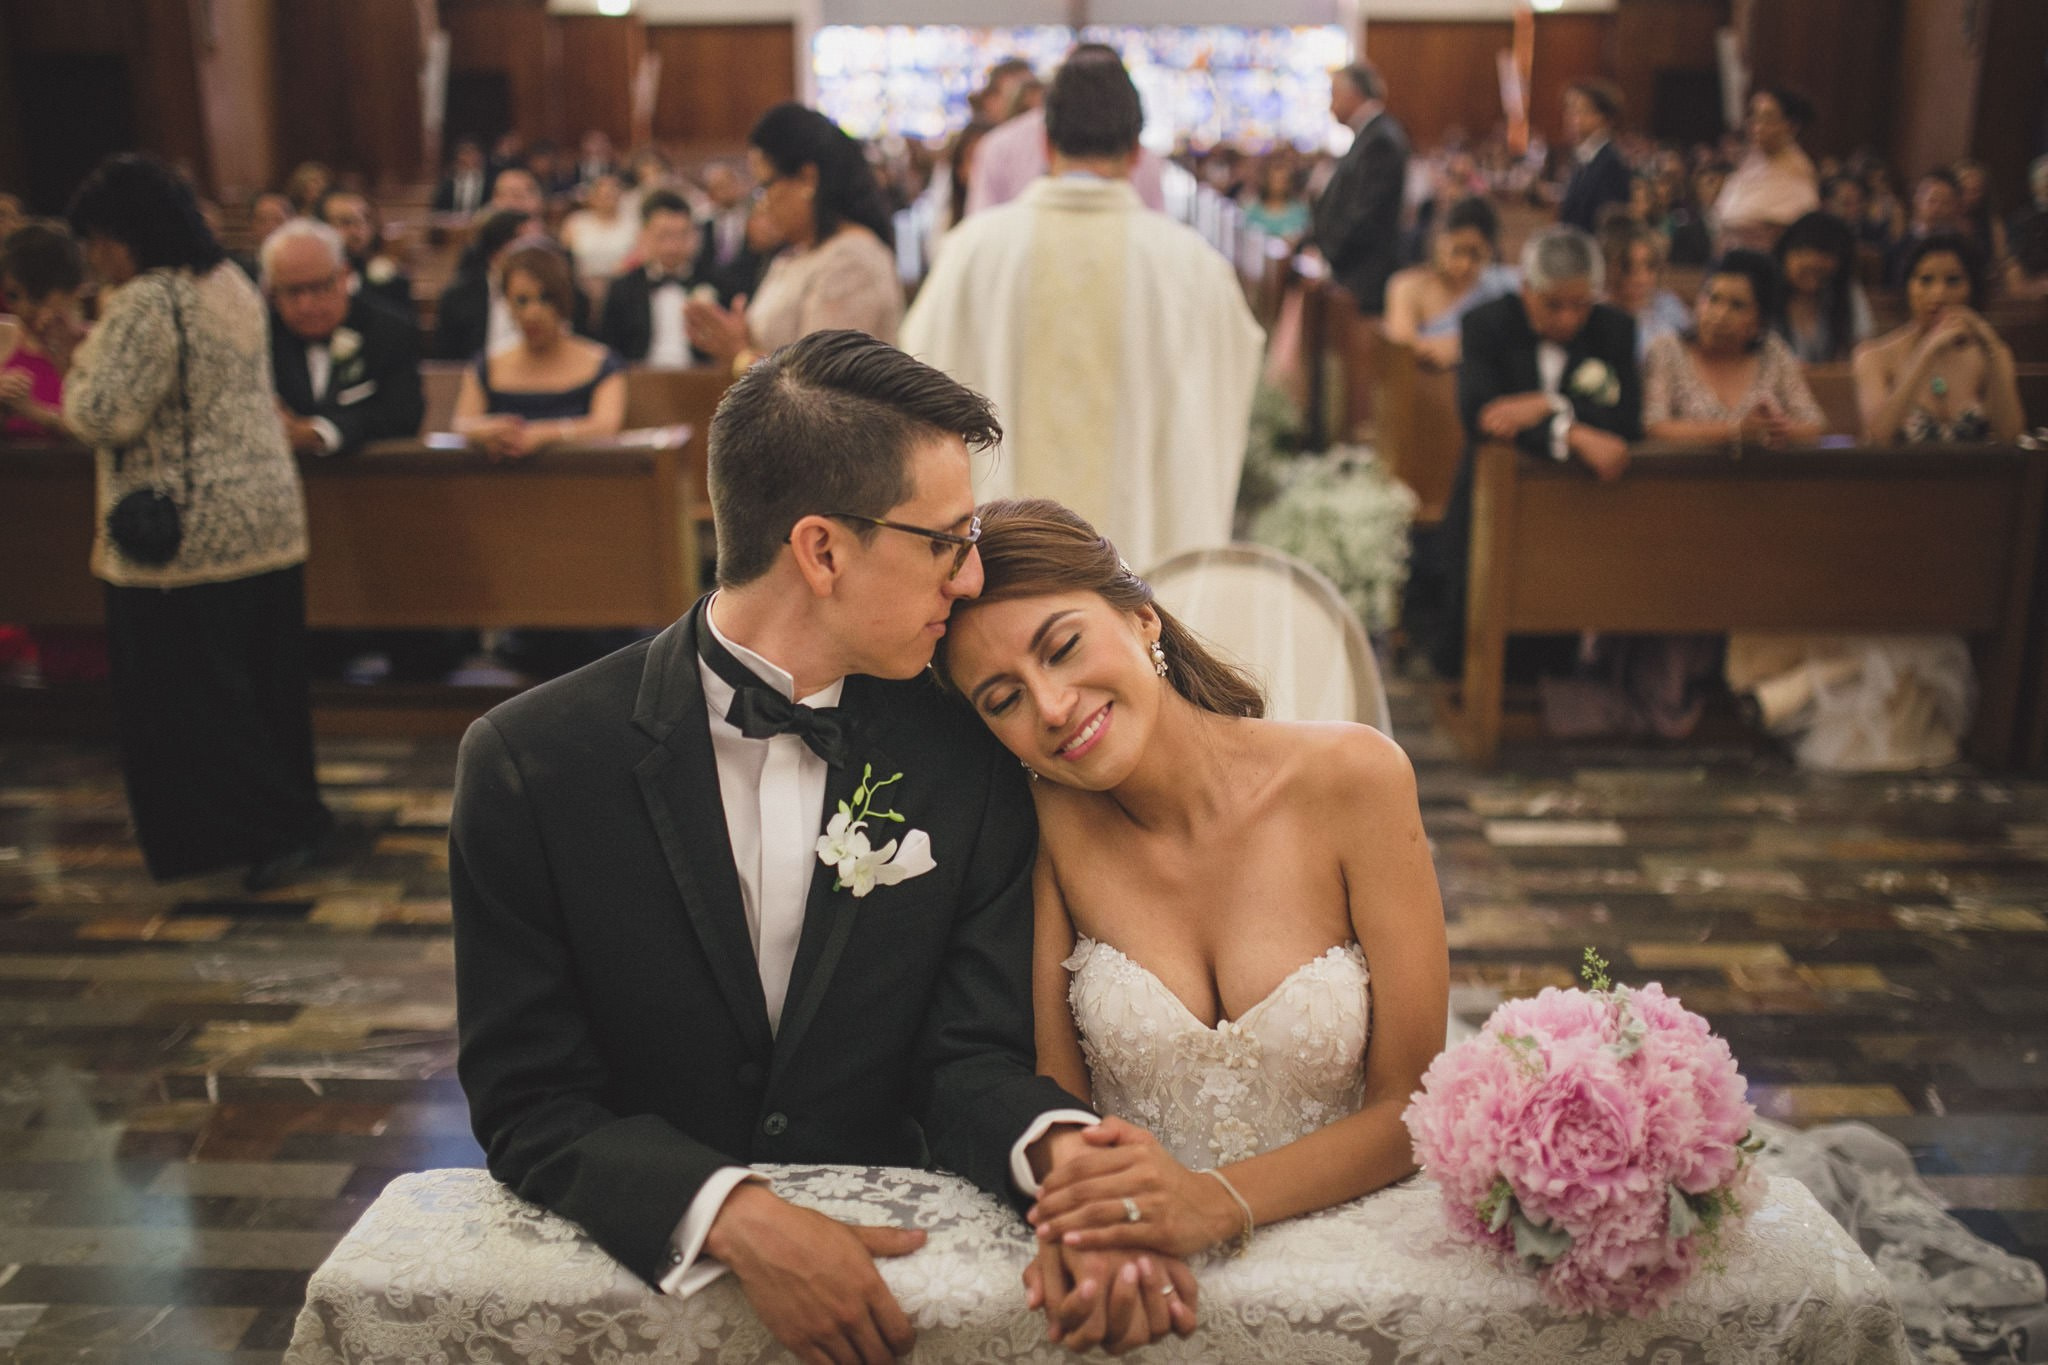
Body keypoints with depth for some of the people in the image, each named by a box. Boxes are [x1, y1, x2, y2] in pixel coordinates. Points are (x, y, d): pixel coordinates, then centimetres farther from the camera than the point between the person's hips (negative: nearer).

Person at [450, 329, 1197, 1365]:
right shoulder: (529, 764, -10)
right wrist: (733, 1217, -25)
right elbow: (527, 1098, -9)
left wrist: (1066, 1155, -24)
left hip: (886, 1271, 1)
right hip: (636, 1270, 0)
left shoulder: (968, 764, -4)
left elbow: (971, 1055, -3)